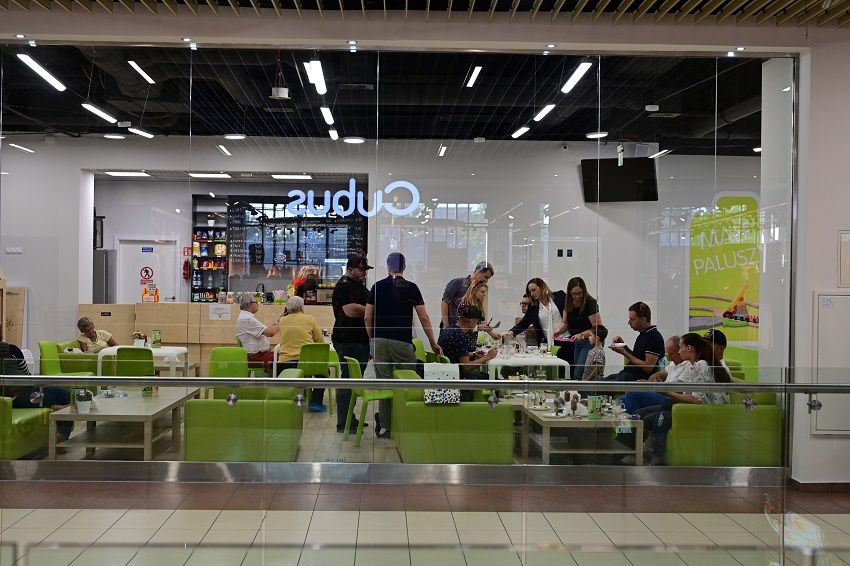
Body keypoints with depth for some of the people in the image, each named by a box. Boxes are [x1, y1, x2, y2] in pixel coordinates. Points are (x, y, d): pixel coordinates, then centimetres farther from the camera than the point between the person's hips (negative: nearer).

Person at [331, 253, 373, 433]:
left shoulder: (359, 285, 20)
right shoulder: (344, 286, -12)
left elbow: (364, 307, 31)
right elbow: (351, 310, -24)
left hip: (361, 339, 10)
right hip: (348, 341, -10)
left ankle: (349, 418, 24)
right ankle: (343, 423, -1)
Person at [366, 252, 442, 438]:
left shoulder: (377, 286, 7)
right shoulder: (411, 287, 0)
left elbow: (367, 317, 5)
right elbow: (424, 318, -1)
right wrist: (433, 343, 7)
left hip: (379, 341, 3)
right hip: (402, 342, -3)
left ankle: (384, 427, 9)